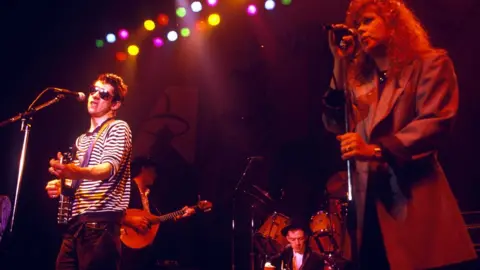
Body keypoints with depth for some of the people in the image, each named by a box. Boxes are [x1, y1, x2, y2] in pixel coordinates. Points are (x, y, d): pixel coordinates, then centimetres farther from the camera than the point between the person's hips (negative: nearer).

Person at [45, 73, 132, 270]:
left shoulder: (118, 128, -1)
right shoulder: (81, 140, 24)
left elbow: (110, 168, -19)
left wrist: (77, 172, -39)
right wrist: (60, 185, 2)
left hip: (101, 222, -8)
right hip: (75, 222, 8)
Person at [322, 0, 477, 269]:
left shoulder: (430, 63, 4)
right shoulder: (358, 78, 20)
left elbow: (436, 121, -11)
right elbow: (336, 125, 8)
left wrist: (377, 150, -22)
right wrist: (340, 65, 5)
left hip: (416, 200, -4)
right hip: (371, 202, 5)